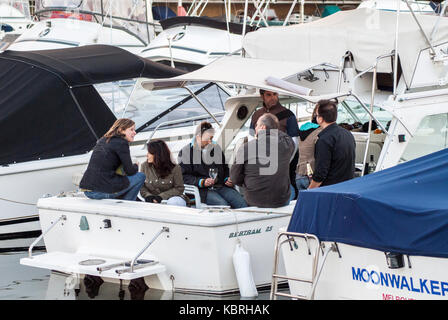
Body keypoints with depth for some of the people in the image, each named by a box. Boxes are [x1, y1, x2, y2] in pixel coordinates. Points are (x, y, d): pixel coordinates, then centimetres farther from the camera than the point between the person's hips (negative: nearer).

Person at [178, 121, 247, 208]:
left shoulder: (216, 148, 23)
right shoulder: (185, 152, 3)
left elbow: (225, 168, 34)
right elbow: (184, 177, -4)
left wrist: (228, 179, 11)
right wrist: (202, 182, -18)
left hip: (220, 186, 5)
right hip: (202, 189, -5)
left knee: (242, 203, -20)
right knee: (222, 204, -33)